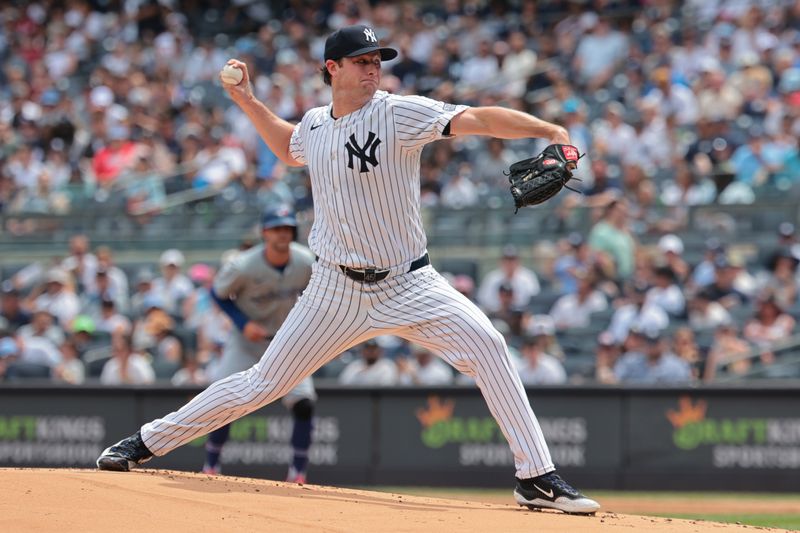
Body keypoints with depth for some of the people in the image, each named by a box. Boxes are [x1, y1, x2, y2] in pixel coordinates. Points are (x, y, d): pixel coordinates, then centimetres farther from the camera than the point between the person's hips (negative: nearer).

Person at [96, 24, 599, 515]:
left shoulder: (399, 113, -12)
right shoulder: (315, 124, 3)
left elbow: (477, 119, -27)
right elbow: (290, 149, 29)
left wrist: (549, 130, -40)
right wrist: (248, 101, 19)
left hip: (408, 284, -2)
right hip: (338, 290, 3)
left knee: (486, 344, -24)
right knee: (261, 384, 5)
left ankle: (538, 478, -18)